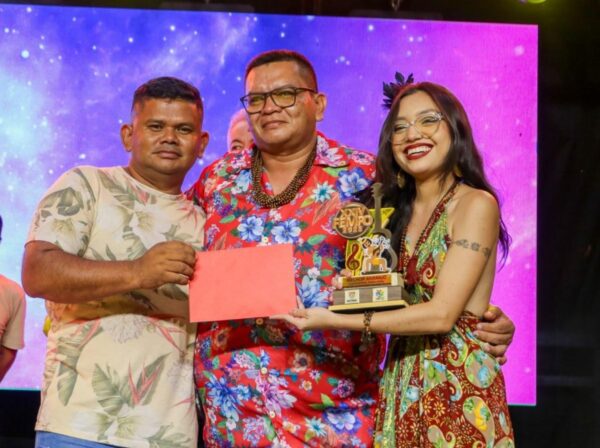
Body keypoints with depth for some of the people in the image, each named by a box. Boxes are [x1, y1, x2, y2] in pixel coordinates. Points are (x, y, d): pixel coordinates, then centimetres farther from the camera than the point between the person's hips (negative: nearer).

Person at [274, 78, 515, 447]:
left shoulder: (476, 204, -10)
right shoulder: (397, 209, 10)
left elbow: (441, 313, -18)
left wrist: (335, 321, -18)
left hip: (459, 389, -6)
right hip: (400, 386, 6)